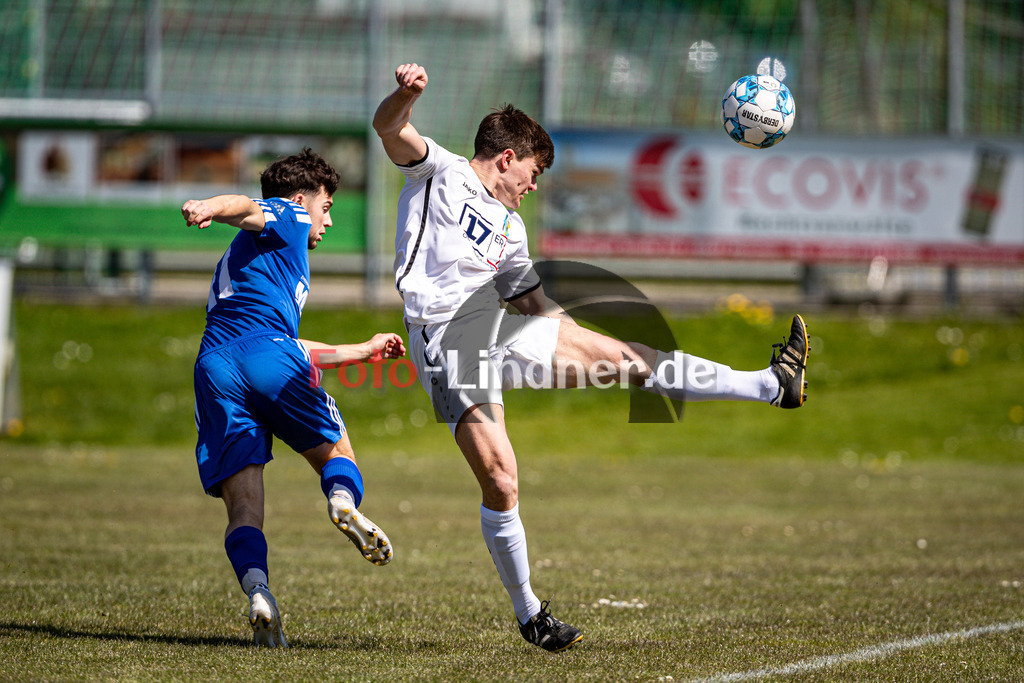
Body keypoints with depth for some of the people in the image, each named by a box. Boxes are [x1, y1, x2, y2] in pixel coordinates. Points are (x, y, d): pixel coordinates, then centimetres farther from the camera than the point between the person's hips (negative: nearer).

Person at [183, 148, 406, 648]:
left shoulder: (234, 262, 42)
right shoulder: (287, 216, 18)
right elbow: (245, 209, -7)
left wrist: (362, 351, 60)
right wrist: (210, 208, -31)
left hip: (213, 371, 6)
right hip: (266, 355, -6)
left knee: (243, 508, -4)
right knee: (336, 452, 13)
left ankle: (257, 590, -31)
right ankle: (343, 499, -22)